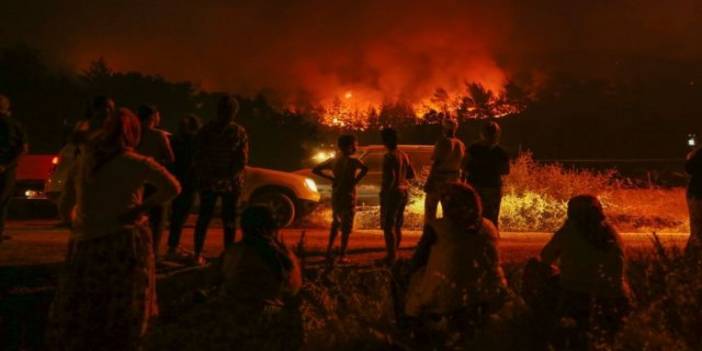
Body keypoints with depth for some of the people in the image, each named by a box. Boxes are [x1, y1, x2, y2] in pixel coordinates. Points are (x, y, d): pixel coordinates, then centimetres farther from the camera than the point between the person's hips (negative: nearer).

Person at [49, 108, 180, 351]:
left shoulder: (83, 162, 8)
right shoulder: (136, 163, -5)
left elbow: (65, 204, 13)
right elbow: (172, 187, -15)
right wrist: (143, 207, -6)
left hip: (85, 245, 3)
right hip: (123, 244, -3)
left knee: (79, 317, 11)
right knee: (122, 317, 11)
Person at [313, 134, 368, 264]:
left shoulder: (333, 160, 5)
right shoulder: (352, 161, -14)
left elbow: (315, 170, 9)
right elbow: (365, 169, -34)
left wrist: (331, 177, 7)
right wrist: (356, 180, -18)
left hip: (335, 196, 6)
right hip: (348, 197, -6)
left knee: (335, 223, 21)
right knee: (346, 227, 2)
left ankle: (329, 252, 15)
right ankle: (342, 256, 2)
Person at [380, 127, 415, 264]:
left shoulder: (389, 157, -17)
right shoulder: (404, 155, 7)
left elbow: (390, 178, -24)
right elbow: (411, 174, 14)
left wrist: (384, 193, -15)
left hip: (392, 192, -8)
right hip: (403, 191, 9)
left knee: (388, 227, -3)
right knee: (397, 226, 17)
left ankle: (391, 256, -2)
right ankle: (395, 254, 26)